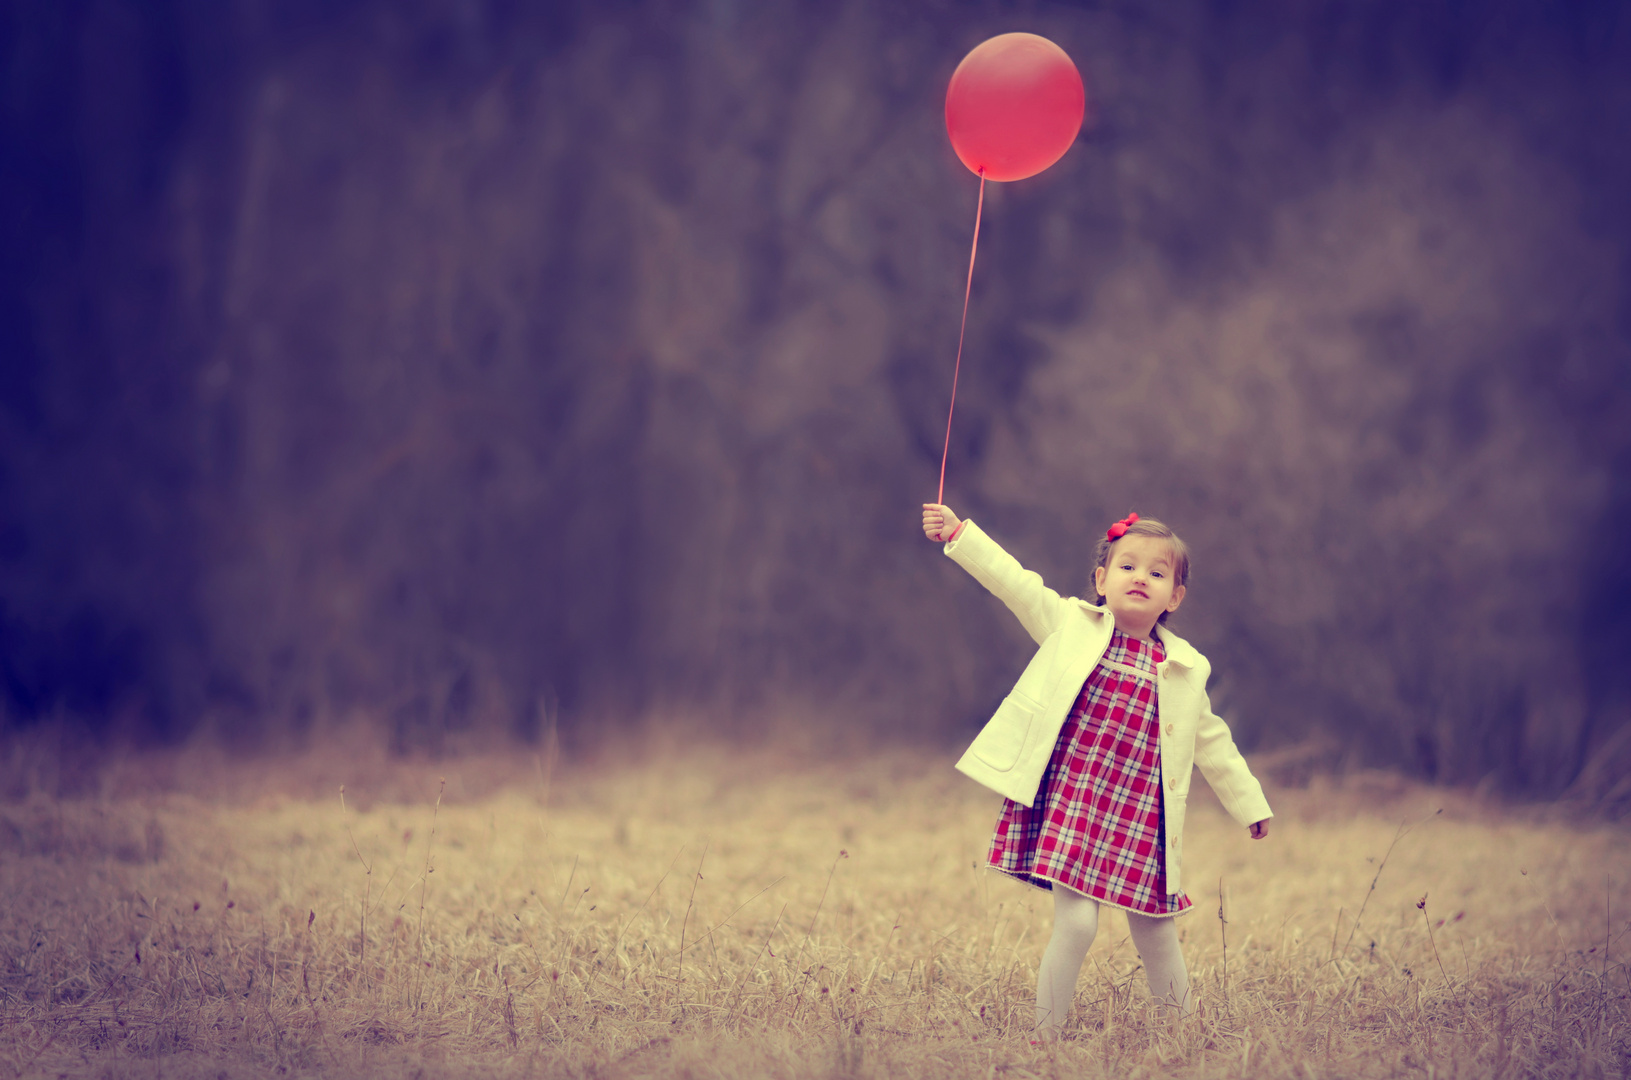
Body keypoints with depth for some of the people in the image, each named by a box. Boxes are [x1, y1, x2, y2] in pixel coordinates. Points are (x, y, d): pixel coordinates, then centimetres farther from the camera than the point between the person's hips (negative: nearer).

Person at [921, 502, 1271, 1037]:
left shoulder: (1184, 670, 8)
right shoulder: (1072, 624, 3)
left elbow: (1212, 742, 18)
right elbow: (1012, 581, 0)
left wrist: (1248, 803, 22)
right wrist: (958, 532, -7)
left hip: (1139, 814, 3)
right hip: (1067, 802, -3)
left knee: (1154, 930, 9)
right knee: (1076, 922, -12)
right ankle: (1045, 1034, -1)